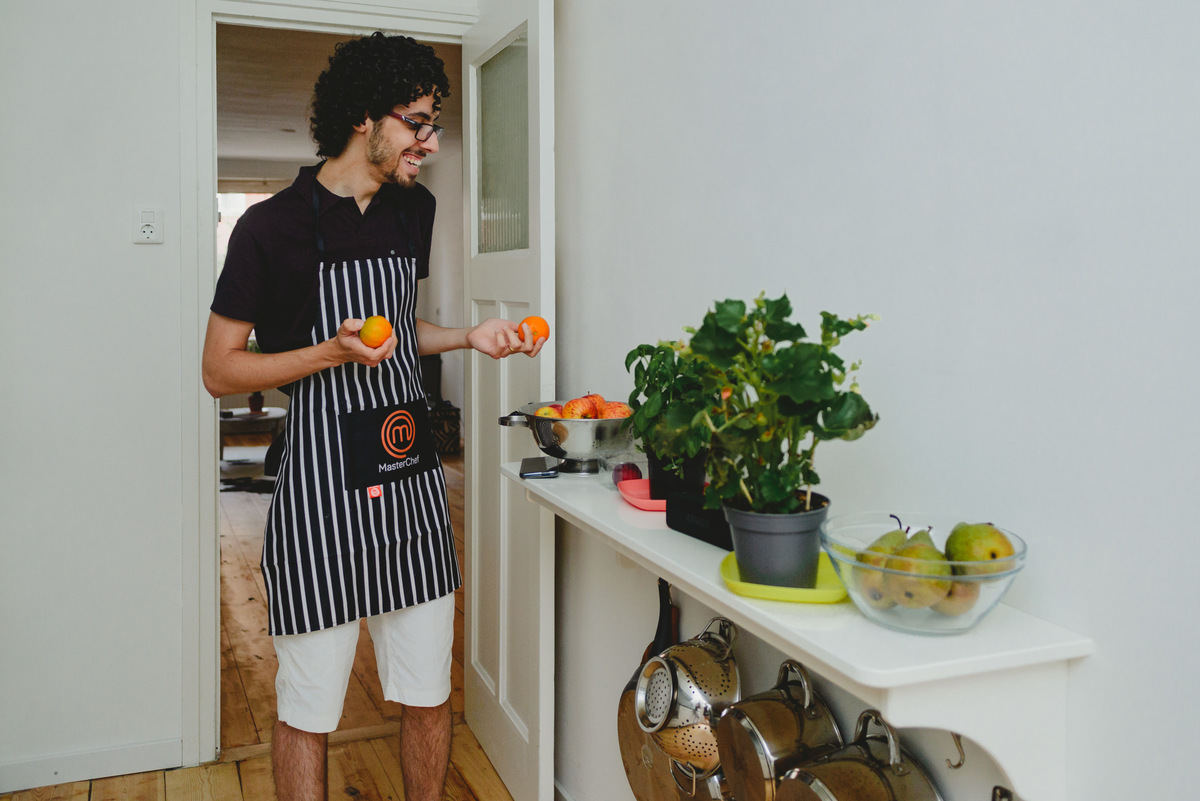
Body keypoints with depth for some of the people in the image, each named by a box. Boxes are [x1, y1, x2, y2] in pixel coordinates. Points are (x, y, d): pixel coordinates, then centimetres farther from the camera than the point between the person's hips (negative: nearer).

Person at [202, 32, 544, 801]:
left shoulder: (414, 210, 10)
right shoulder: (273, 227, -9)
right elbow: (219, 370, -5)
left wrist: (471, 335, 5)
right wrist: (333, 353, -19)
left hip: (414, 477, 6)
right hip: (322, 485, -5)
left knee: (429, 697, 13)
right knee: (309, 711, 7)